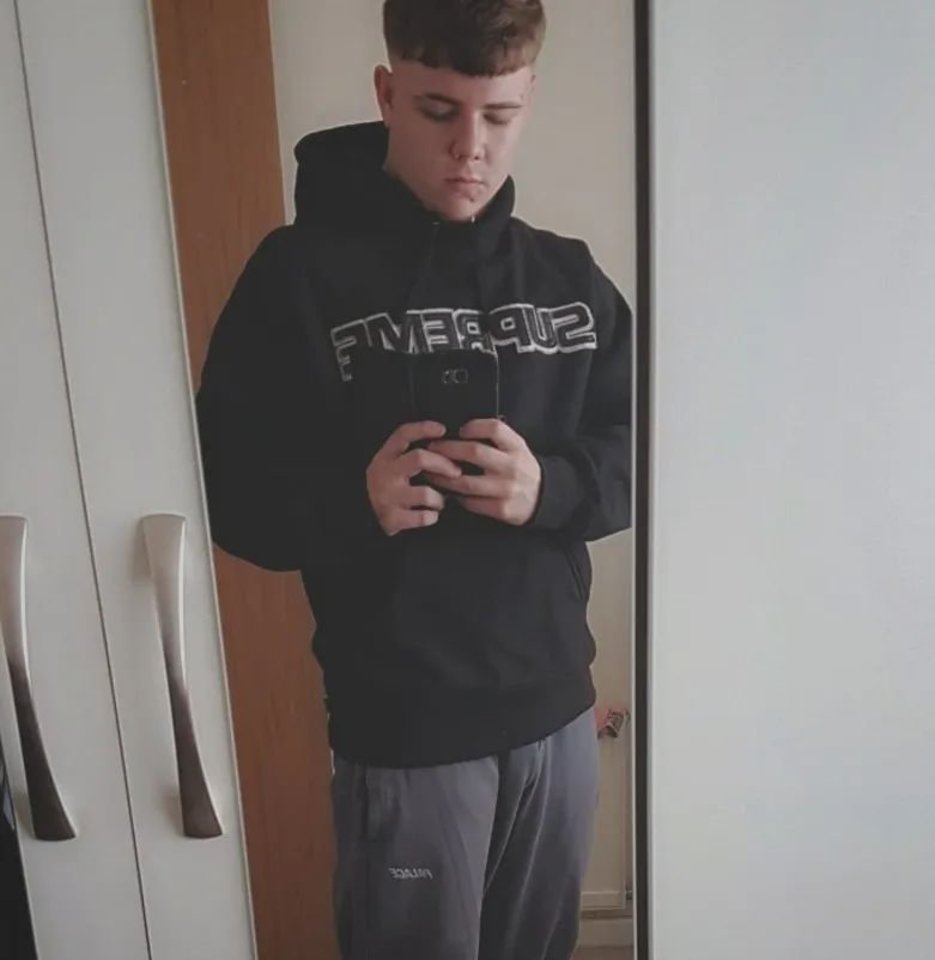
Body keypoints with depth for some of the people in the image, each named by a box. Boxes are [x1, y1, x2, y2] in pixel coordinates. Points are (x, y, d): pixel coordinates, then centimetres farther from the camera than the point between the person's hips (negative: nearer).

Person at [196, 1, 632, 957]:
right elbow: (227, 488, -8)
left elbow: (635, 455, 4)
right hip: (402, 731, -4)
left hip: (557, 709, 5)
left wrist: (551, 487, -17)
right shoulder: (301, 272, -8)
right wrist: (353, 500, -27)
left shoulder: (568, 275, 5)